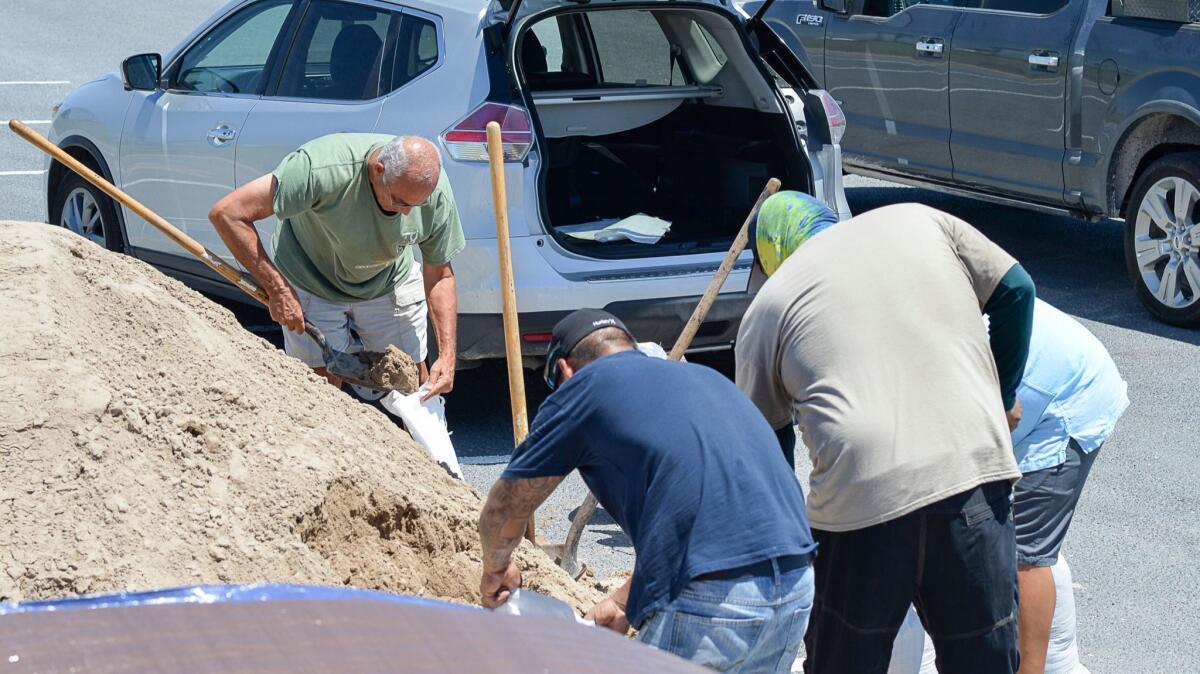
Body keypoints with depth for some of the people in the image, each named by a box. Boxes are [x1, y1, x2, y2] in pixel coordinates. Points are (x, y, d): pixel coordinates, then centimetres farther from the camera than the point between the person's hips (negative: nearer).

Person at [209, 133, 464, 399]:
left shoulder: (436, 194, -26)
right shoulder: (322, 170, -40)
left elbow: (439, 275, -10)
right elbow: (227, 213, -36)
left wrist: (447, 354, -20)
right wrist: (277, 290, -33)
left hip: (391, 281, 3)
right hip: (312, 284, -3)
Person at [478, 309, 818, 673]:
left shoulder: (582, 387, 9)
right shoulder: (704, 376, 27)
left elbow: (502, 513, 19)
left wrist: (496, 567, 39)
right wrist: (622, 604, 41)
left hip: (713, 601, -7)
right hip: (799, 588, 7)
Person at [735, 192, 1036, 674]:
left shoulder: (769, 304, 14)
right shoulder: (919, 221, 18)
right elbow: (1015, 290, 12)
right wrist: (1004, 395, 22)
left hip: (862, 492, -2)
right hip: (975, 466, 2)